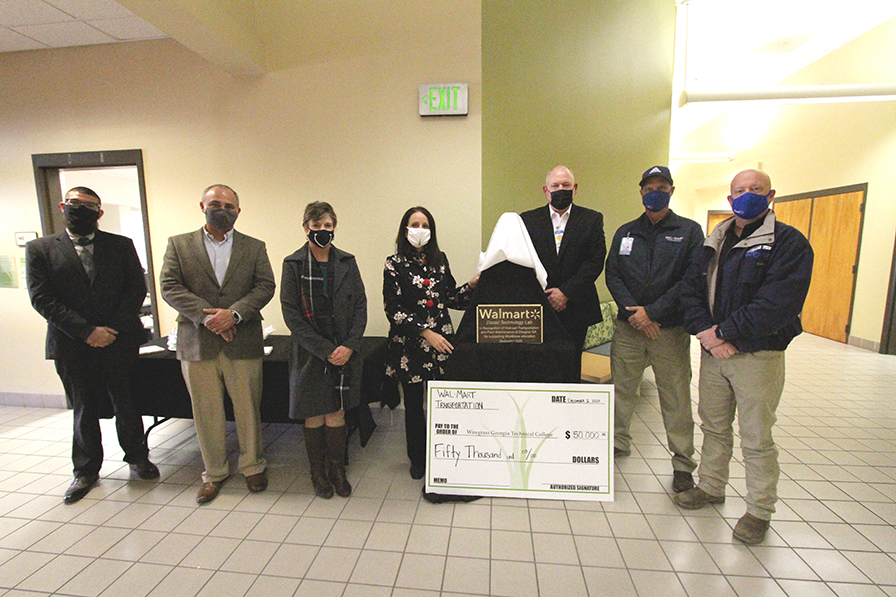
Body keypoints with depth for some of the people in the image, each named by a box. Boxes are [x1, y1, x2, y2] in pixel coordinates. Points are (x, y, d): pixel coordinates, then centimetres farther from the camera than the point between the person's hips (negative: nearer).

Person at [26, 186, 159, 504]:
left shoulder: (121, 245, 6)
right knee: (84, 409, 12)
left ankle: (137, 456, 28)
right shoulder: (40, 249, 5)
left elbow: (137, 288, 0)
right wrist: (87, 331, -14)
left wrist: (114, 328, -10)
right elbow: (42, 299, -4)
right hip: (72, 347, 0)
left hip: (120, 341, 0)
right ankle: (86, 470, 29)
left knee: (126, 404, 9)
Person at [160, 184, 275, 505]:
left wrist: (233, 313, -16)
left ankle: (253, 466, 28)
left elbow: (265, 286, -3)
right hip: (197, 343, 1)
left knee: (248, 409, 8)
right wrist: (206, 315, -15)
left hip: (243, 343, 0)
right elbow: (169, 286, -2)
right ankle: (214, 472, 30)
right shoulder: (179, 244, 8)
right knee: (206, 412, 11)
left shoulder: (254, 247, 8)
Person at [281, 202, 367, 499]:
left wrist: (349, 346, -10)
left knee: (336, 413, 9)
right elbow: (291, 314, -8)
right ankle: (318, 474, 30)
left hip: (344, 353, 2)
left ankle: (337, 471, 28)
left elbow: (360, 306, 2)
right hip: (310, 354, -1)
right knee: (314, 416, 10)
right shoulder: (293, 264, -3)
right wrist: (326, 350, -13)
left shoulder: (346, 262, 4)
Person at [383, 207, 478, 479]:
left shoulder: (440, 259, 9)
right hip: (409, 344, -2)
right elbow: (393, 309, -8)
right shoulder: (395, 263, -2)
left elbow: (450, 298, 12)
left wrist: (471, 285, -5)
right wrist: (425, 332, -14)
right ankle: (417, 459, 30)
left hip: (442, 340, 3)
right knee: (413, 403, 10)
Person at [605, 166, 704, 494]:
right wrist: (634, 312, -10)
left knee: (676, 397, 3)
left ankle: (683, 463, 19)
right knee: (621, 387, 9)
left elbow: (692, 280, -5)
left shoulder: (690, 231, 5)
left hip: (671, 329, -2)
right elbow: (612, 275, 4)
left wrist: (653, 312, -13)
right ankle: (618, 442, 28)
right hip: (628, 326, 2)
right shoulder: (625, 232, 12)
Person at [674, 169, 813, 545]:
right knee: (714, 427, 18)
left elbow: (778, 302, -18)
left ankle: (760, 511, 25)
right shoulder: (714, 244, 11)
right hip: (713, 351, 5)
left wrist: (726, 333, -18)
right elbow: (692, 289, 5)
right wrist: (705, 330, -11)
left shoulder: (788, 243, -7)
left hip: (757, 356, -5)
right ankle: (711, 488, 35)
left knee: (756, 439, 6)